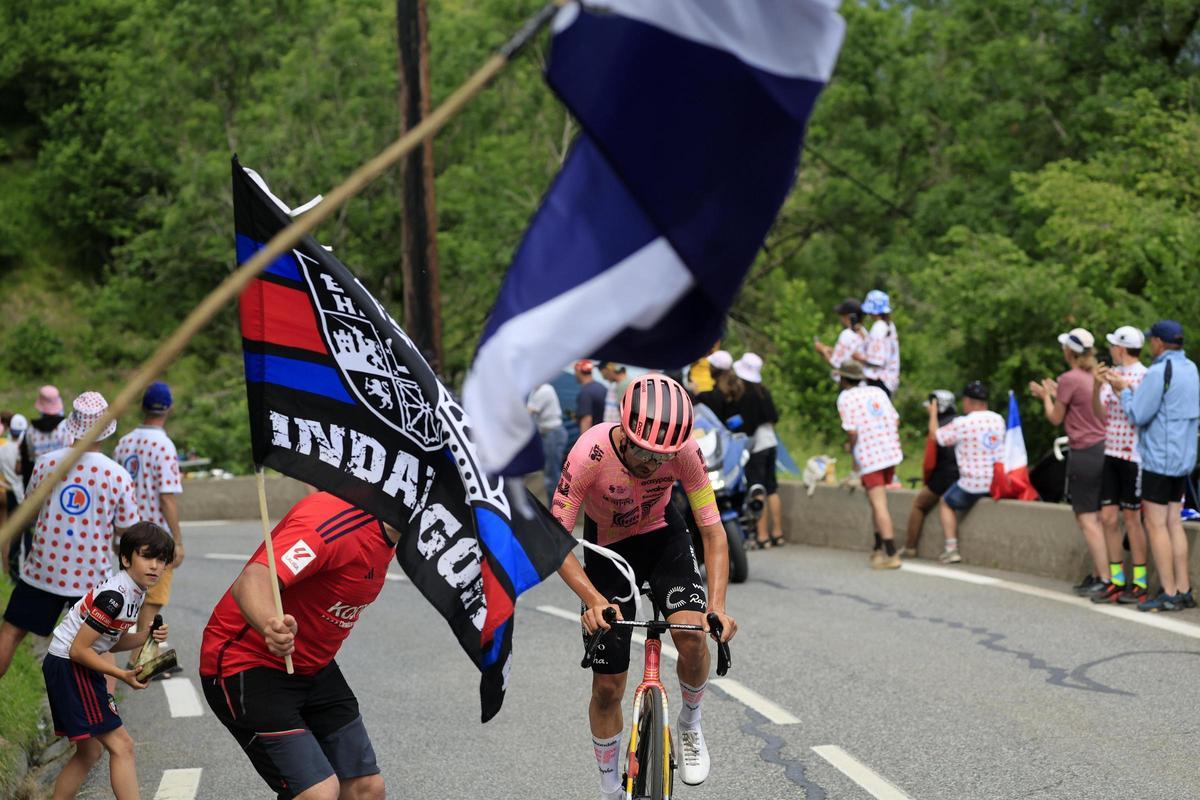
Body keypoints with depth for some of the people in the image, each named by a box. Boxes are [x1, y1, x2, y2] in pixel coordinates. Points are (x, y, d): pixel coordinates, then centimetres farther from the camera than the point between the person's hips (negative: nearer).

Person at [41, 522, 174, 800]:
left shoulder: (135, 591, 6)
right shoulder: (114, 595, -23)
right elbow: (78, 650, -22)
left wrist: (145, 637, -2)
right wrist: (122, 675, -21)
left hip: (77, 666, 10)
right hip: (68, 665, -10)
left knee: (90, 751, 18)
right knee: (121, 745, -11)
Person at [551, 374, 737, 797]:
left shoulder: (684, 451, -28)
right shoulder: (591, 453, -34)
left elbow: (712, 530, -24)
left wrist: (718, 606, -37)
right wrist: (593, 600, -44)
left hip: (663, 536, 1)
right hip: (608, 548, -1)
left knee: (692, 634, -25)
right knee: (608, 686, 0)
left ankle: (690, 725, 5)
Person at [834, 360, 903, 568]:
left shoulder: (846, 398, -6)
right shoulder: (877, 391, 12)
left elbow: (852, 431, -13)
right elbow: (896, 420, 9)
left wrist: (850, 447, 6)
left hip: (869, 457, -7)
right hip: (891, 453, 7)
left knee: (879, 506, -7)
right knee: (877, 502, 20)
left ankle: (891, 555, -11)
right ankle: (879, 548, 24)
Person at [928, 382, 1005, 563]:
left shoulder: (962, 424, -14)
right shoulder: (999, 420, 3)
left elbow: (935, 436, -2)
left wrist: (933, 414, 15)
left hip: (974, 484, -6)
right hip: (1000, 483, 6)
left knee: (946, 503, 18)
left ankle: (952, 548, 6)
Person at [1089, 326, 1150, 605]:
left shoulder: (1144, 377, -10)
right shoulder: (1112, 374, 10)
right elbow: (1101, 414, 6)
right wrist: (1097, 386, -10)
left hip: (1133, 455, -7)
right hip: (1111, 452, 7)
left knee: (1131, 518, -1)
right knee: (1108, 517, 5)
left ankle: (1140, 583, 9)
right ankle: (1117, 581, 13)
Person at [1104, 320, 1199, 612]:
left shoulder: (1159, 372, -17)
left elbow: (1138, 415, -17)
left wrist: (1123, 391, 0)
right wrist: (1128, 387, 17)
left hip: (1159, 458, -9)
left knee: (1156, 525, -5)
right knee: (1173, 523, 12)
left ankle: (1168, 594, -5)